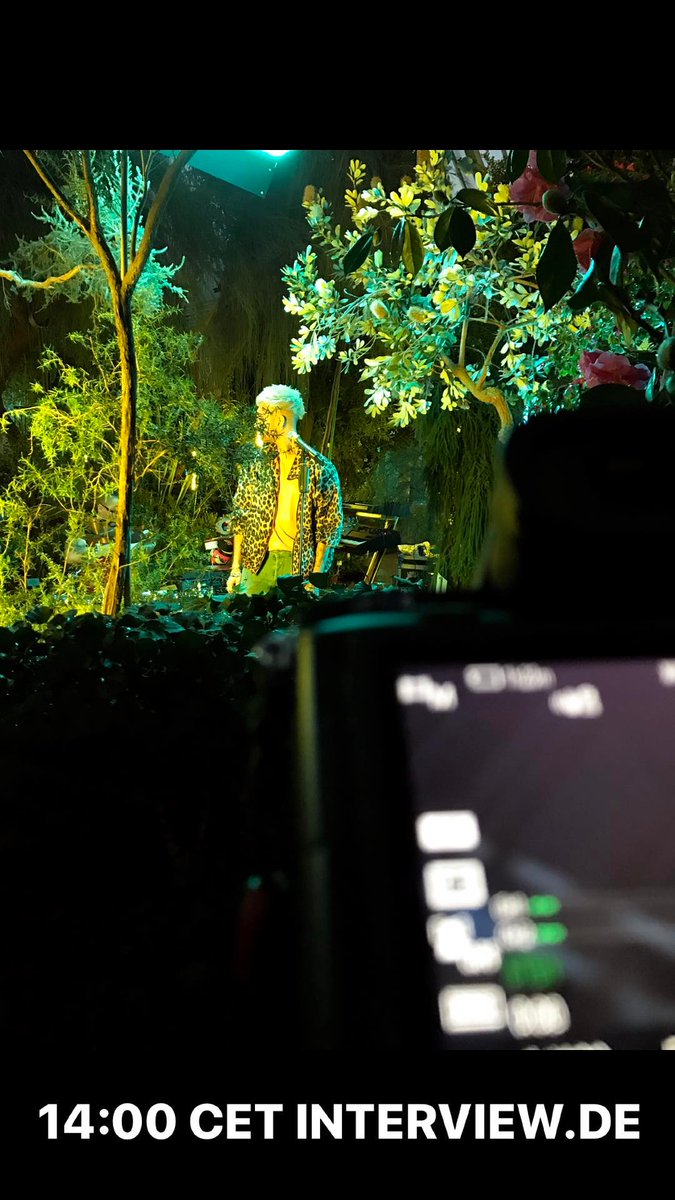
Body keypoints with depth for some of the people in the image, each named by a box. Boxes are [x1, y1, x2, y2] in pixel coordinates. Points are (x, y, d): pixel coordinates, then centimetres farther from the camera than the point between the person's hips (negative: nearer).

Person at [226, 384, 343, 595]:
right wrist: (236, 568, 4)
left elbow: (329, 526, -3)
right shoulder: (256, 466, 9)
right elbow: (240, 518, 11)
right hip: (257, 562, 3)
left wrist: (316, 577, -9)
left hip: (299, 564, -3)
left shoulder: (320, 469, -3)